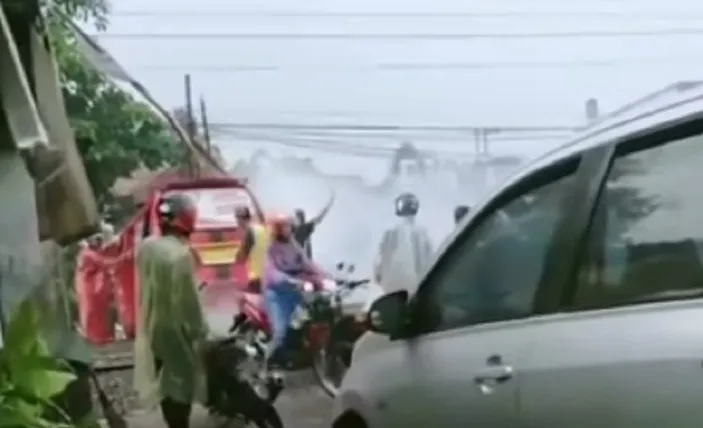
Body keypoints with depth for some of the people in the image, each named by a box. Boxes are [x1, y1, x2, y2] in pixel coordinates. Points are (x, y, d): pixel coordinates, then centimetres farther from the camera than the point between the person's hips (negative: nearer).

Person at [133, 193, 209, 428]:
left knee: (165, 382, 19)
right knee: (181, 385, 4)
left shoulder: (145, 247, -1)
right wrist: (199, 331, -11)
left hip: (152, 327, 8)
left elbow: (145, 287, 8)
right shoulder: (180, 253, -25)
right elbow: (188, 300, -21)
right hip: (177, 328, -8)